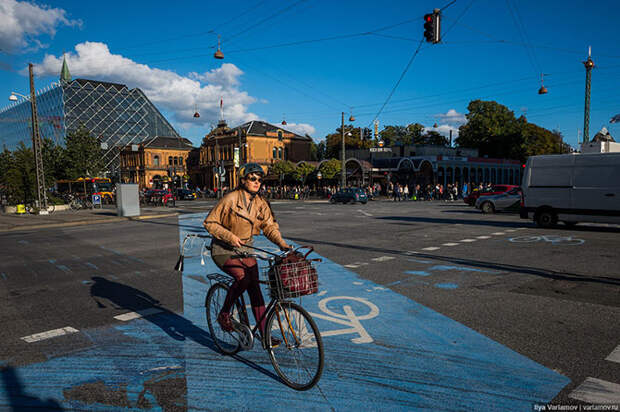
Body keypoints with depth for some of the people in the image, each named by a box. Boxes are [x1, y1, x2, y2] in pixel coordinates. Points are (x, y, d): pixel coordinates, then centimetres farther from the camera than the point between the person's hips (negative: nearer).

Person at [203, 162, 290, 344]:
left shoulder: (261, 203, 1)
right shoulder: (230, 199, -15)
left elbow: (269, 226, -1)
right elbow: (209, 223, -12)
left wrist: (281, 243, -18)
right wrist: (230, 237, -22)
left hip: (244, 250, 6)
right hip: (223, 251, -5)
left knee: (255, 288, 0)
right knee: (243, 278, -28)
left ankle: (264, 334, 7)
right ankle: (224, 314, -3)